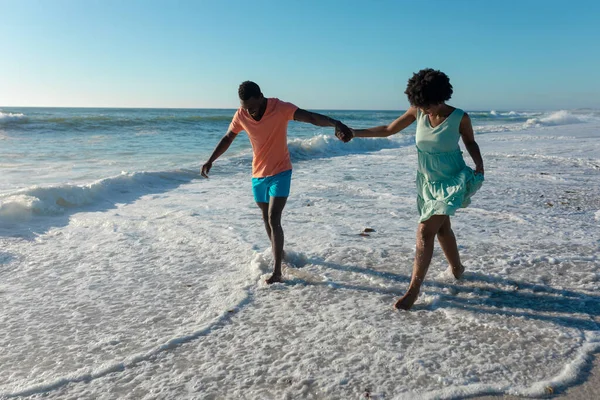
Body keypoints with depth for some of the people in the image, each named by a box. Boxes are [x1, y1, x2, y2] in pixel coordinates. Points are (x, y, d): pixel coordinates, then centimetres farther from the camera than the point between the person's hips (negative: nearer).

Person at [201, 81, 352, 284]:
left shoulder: (280, 108, -22)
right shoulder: (241, 115, -8)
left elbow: (311, 117, -34)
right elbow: (227, 138, 8)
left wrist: (336, 123, -51)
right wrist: (211, 160, 7)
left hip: (280, 172, -5)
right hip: (258, 174, 5)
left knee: (274, 219, -13)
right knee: (266, 218, 17)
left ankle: (277, 272, -9)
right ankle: (278, 252, 39)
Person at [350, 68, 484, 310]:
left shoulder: (460, 118, -17)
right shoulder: (418, 112, -8)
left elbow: (470, 142, 2)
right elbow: (388, 130, -1)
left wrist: (479, 165, -14)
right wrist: (355, 133, -6)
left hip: (451, 182, -5)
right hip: (427, 181, 5)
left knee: (425, 232, -13)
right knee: (441, 228, 19)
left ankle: (413, 290, -5)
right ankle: (457, 268, 43)